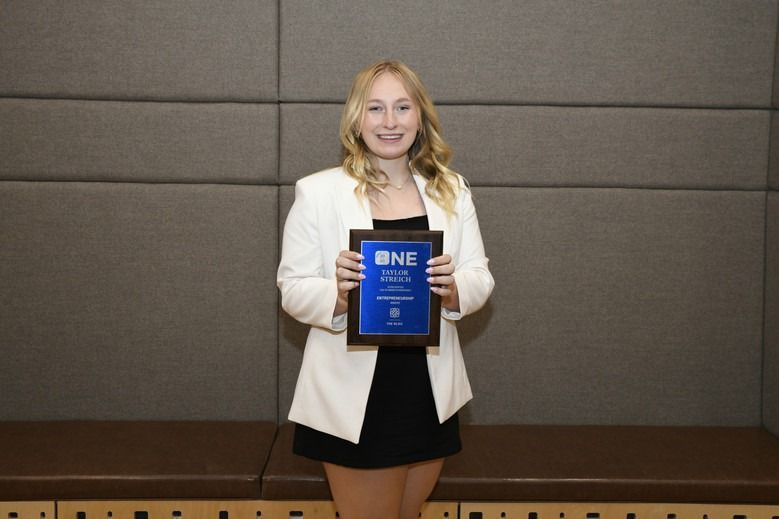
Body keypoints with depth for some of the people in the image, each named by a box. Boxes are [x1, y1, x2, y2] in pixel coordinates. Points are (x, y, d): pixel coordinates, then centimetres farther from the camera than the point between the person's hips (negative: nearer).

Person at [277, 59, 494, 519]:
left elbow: (481, 278, 5)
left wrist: (453, 288, -18)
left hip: (431, 395, 4)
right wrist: (338, 293, -26)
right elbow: (293, 290, -5)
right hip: (356, 399, -4)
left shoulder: (451, 190, 6)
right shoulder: (318, 192, -4)